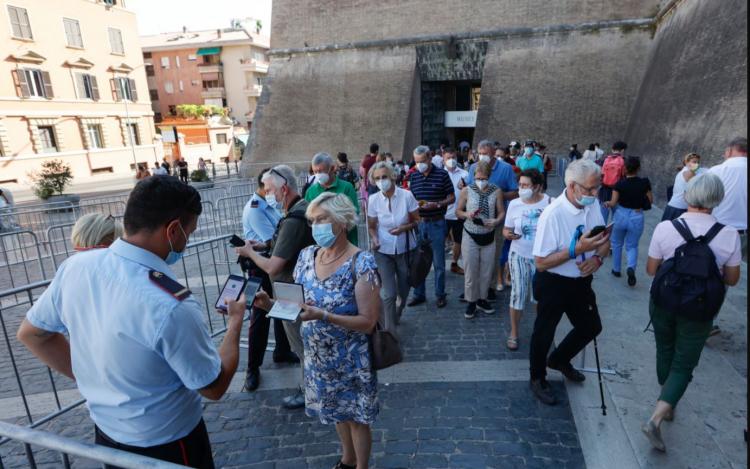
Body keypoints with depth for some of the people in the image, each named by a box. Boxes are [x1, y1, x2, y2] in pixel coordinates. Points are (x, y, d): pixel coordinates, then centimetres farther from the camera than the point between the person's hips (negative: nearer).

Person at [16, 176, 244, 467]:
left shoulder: (75, 266, -14)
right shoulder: (172, 307, -34)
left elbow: (31, 333, 4)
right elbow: (214, 387, -20)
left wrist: (88, 376, 8)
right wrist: (235, 321, -8)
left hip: (104, 431, 6)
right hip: (165, 443, -5)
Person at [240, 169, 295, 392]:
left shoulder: (269, 205, 8)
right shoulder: (254, 209, -19)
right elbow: (273, 241, -23)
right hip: (262, 268, -8)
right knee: (260, 316, 1)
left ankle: (282, 352, 38)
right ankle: (253, 368, 16)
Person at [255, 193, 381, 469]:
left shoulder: (362, 263, -23)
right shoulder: (307, 256, -4)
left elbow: (368, 322, -23)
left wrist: (322, 316, -33)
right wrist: (273, 304, -16)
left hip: (350, 360, -6)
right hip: (318, 357, 6)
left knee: (356, 417, 15)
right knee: (337, 410, 26)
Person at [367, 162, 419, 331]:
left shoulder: (407, 195, -13)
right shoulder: (373, 199, -9)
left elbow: (417, 221, -3)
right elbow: (371, 226, 2)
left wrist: (404, 228, -21)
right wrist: (374, 239, -18)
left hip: (405, 249, 1)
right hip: (383, 251, -1)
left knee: (404, 290, 17)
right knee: (389, 293, -3)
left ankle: (397, 315, 49)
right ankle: (389, 331, 14)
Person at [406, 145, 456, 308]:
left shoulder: (442, 174, -5)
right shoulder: (414, 176, 6)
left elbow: (452, 198, -2)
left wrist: (436, 204, -18)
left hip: (437, 223, -4)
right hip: (418, 222, 4)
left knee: (438, 262, 6)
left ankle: (440, 295, 21)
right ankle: (419, 294, 24)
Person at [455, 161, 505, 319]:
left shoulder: (496, 191, -6)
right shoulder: (466, 190, -8)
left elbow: (501, 213, 0)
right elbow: (458, 211, 1)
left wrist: (496, 221, -21)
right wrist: (466, 214, -20)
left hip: (488, 236, 2)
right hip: (470, 236, -1)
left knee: (486, 271, 13)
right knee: (470, 271, 5)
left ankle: (482, 299, 32)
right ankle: (471, 302, 21)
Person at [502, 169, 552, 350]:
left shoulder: (550, 202, -9)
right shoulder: (514, 204, -2)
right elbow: (506, 229, 6)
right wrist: (507, 234, -17)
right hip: (519, 256, 1)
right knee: (517, 294, 4)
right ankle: (513, 334, 22)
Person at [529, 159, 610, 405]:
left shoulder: (593, 205, -6)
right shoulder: (553, 214, -27)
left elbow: (605, 240, 7)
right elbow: (541, 262, -25)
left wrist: (597, 257, -15)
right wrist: (577, 249, -32)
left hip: (581, 281, 7)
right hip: (553, 284, -7)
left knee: (591, 327, 23)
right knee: (544, 333, 13)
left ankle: (559, 360, 50)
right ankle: (537, 379, 39)